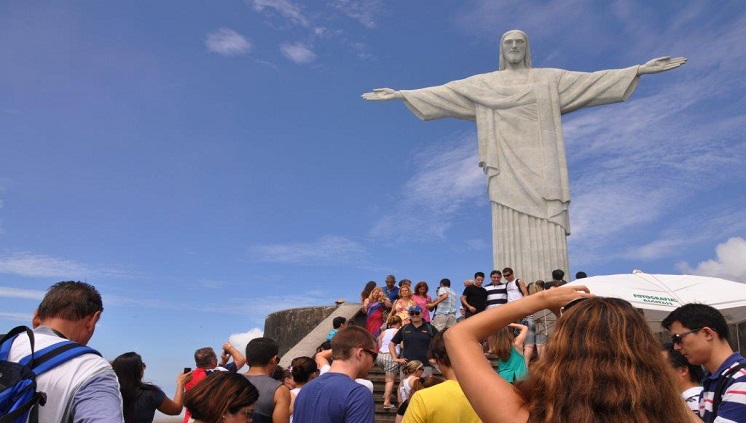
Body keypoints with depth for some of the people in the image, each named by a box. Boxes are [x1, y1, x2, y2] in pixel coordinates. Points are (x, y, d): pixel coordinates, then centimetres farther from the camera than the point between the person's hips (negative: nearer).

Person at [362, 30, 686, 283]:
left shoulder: (550, 79, 16)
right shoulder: (483, 84, 16)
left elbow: (592, 81, 9)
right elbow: (442, 93, 12)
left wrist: (639, 70, 1)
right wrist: (401, 94, 6)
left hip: (541, 169, 0)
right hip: (507, 170, 0)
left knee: (547, 241, -9)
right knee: (512, 240, -6)